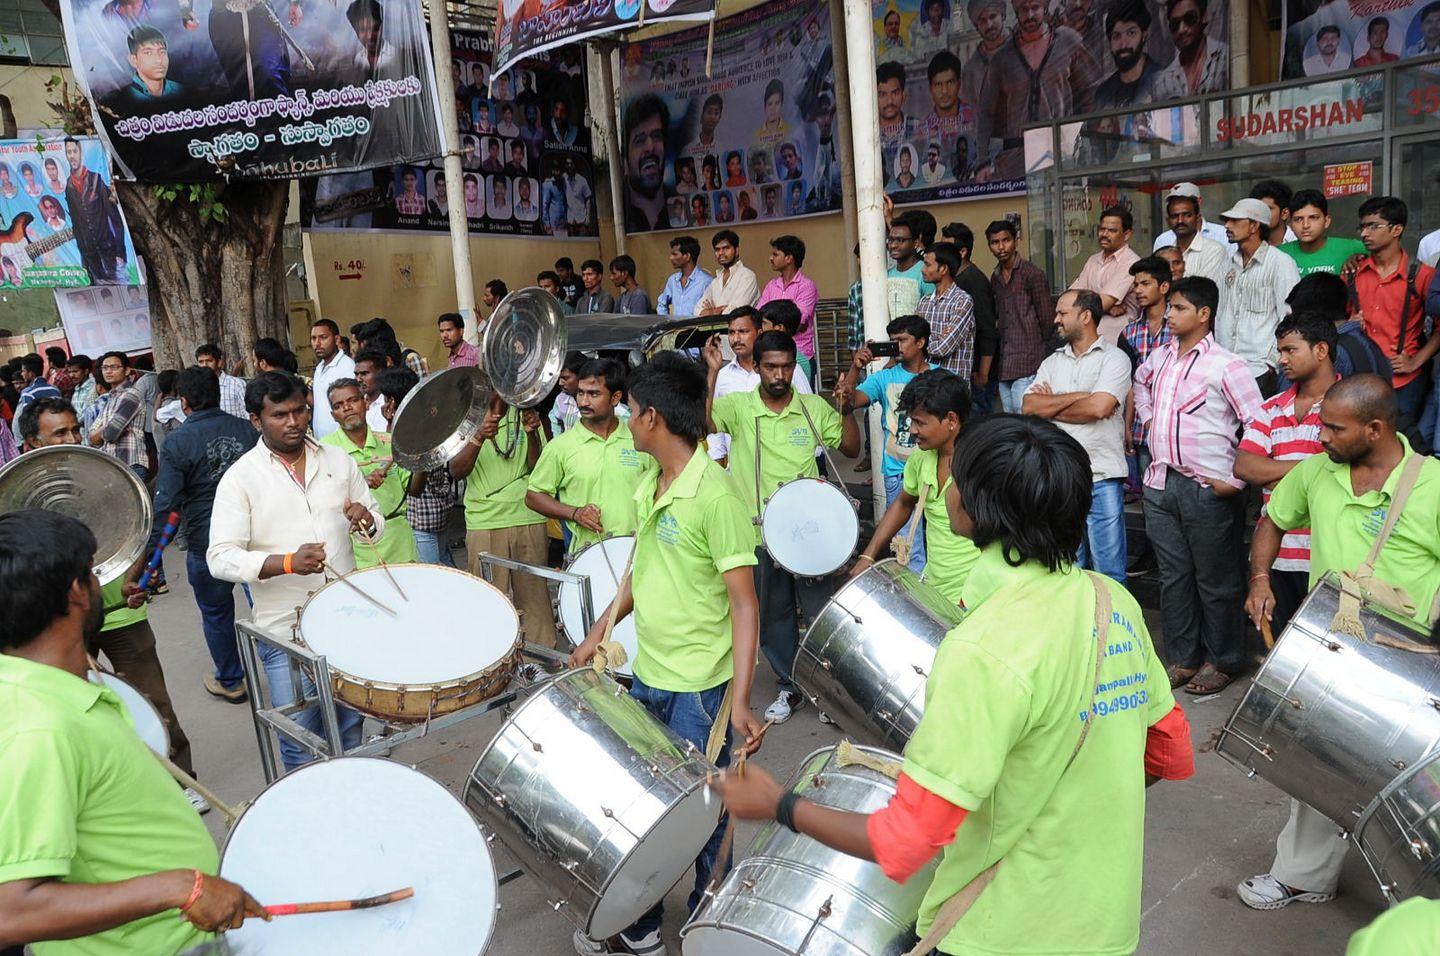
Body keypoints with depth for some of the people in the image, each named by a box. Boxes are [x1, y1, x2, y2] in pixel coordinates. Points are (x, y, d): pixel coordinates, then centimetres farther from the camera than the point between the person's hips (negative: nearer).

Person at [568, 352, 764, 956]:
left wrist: (739, 702, -25)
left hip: (700, 688, -8)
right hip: (647, 676, 8)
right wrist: (598, 634, 15)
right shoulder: (649, 486, 5)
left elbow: (744, 605, -20)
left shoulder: (715, 496, -20)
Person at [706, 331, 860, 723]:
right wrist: (712, 373, -31)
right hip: (761, 533, 0)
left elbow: (851, 448, 8)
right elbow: (703, 421, -23)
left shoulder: (814, 407, 2)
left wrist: (847, 408, -7)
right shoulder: (738, 407, -4)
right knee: (772, 616, 14)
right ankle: (789, 687, 33)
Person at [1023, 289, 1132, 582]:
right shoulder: (1052, 362, 13)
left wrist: (1050, 406, -4)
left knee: (1108, 570, 1)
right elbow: (1028, 407, -1)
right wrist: (1077, 396, -10)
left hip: (1102, 477, -5)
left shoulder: (1114, 358, -2)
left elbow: (1099, 407, -18)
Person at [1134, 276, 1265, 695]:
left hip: (1207, 488, -6)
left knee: (1215, 581, 6)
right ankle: (1182, 658, 26)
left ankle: (1222, 661, 23)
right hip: (1161, 483, 7)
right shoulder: (1160, 357, 8)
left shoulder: (1225, 366, -12)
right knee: (1173, 577, 14)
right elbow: (1141, 381, 33)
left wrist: (1237, 481, -13)